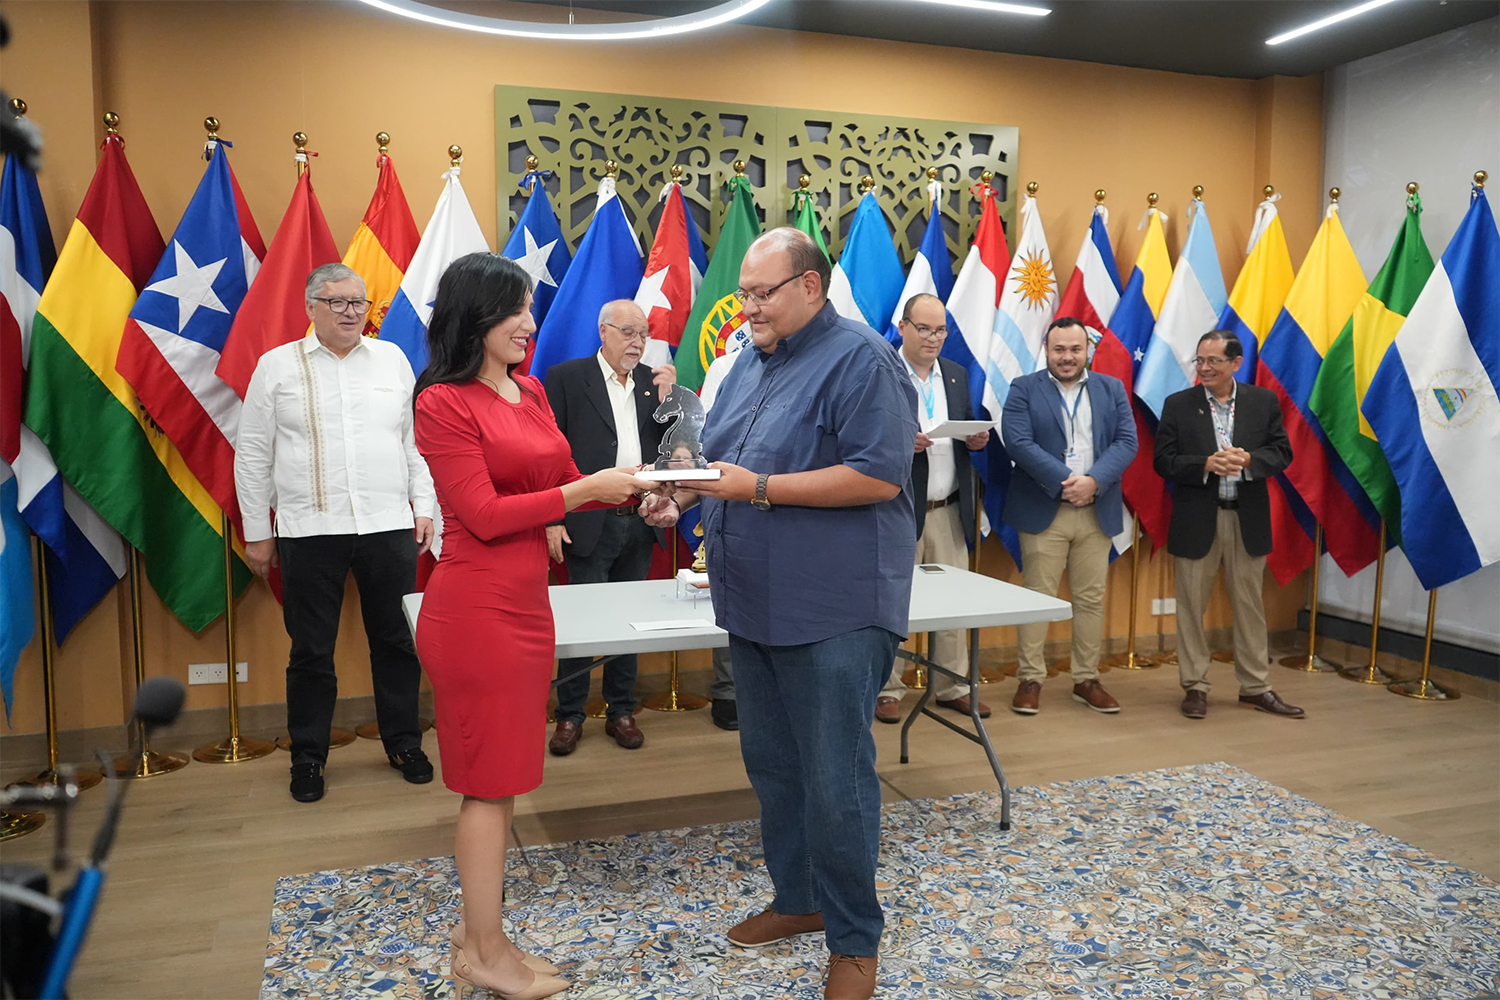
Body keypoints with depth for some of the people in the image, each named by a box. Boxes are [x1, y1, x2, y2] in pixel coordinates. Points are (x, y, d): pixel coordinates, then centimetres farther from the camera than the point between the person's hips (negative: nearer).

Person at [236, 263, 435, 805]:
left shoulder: (392, 359, 9)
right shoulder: (277, 365, 3)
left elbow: (416, 440, 12)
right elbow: (252, 455, 5)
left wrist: (424, 507, 6)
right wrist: (257, 532, 4)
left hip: (389, 527, 2)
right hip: (309, 531, -1)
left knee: (396, 640, 9)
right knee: (311, 650, 8)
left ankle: (403, 743, 25)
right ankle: (308, 756, 23)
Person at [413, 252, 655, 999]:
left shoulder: (532, 392, 10)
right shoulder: (442, 403, -12)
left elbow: (563, 484, 16)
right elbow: (485, 514, -16)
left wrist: (637, 484, 0)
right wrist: (588, 489, -17)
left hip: (525, 602, 8)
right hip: (475, 608, -8)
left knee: (502, 775, 15)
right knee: (490, 781, 3)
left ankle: (479, 926, 30)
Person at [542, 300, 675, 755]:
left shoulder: (653, 381, 11)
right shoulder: (566, 377, -3)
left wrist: (666, 397, -6)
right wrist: (551, 520, -12)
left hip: (639, 523, 5)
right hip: (590, 524, -4)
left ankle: (621, 712, 25)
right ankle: (569, 716, 16)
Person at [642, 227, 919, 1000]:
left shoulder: (860, 359, -12)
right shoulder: (749, 363, 13)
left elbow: (878, 477, -21)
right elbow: (721, 457, 21)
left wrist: (758, 487, -21)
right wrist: (682, 494, -1)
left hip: (834, 613, -8)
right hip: (757, 608, 8)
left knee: (835, 781, 0)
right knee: (771, 764, 17)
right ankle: (798, 899, 36)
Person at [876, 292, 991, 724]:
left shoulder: (957, 375, 13)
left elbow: (966, 435, 18)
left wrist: (977, 440, -4)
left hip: (949, 509, 5)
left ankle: (952, 687, 21)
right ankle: (888, 691, 14)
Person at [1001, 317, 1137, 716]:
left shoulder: (1112, 388, 10)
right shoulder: (1024, 389, 1)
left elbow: (1127, 442, 1)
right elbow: (1019, 442, -11)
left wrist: (1093, 481, -15)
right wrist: (1064, 481, -18)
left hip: (1097, 512, 3)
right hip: (1043, 511, -3)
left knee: (1092, 599, 8)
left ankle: (1086, 680, 19)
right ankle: (1030, 680, 10)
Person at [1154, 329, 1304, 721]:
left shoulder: (1264, 401, 4)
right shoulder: (1177, 405, -1)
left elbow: (1282, 452, 2)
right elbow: (1164, 461, -4)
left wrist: (1249, 460, -18)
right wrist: (1206, 465, -20)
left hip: (1247, 519, 1)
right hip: (1196, 520, -1)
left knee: (1250, 604, 10)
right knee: (1191, 605, 5)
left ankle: (1256, 687, 22)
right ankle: (1195, 686, 17)